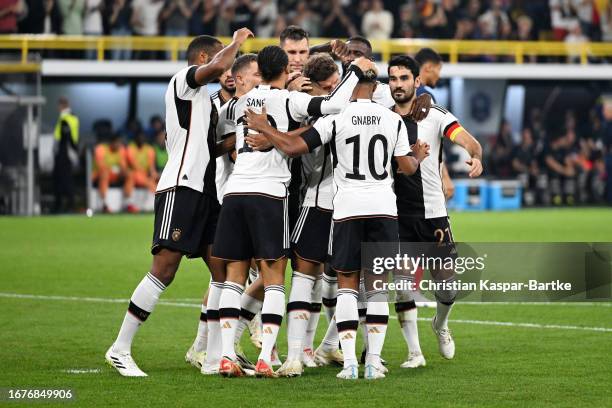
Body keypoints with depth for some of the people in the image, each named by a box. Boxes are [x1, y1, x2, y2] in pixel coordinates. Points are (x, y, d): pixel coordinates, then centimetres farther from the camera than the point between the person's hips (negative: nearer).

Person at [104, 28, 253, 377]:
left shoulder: (203, 97, 25)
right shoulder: (184, 80, -2)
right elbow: (218, 66, -21)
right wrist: (237, 41, -5)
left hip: (206, 192, 10)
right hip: (180, 188, -10)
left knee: (223, 269, 4)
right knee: (164, 270, -13)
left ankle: (215, 356, 6)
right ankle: (121, 349, -8)